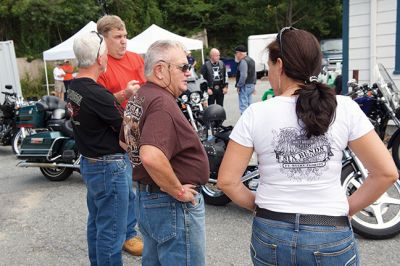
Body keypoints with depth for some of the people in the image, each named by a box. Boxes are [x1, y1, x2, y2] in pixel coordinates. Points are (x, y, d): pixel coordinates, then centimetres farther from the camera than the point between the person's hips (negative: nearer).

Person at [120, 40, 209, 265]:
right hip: (174, 205, -10)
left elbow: (125, 141, 22)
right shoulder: (163, 103, -23)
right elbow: (152, 157, -38)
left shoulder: (140, 97, 8)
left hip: (145, 197, 10)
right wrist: (178, 191, -23)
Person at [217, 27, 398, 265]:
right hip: (331, 237, 1)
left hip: (270, 235, 0)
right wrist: (347, 208, 5)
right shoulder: (345, 109, -8)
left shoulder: (255, 114, -10)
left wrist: (258, 204, 7)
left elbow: (227, 180, -8)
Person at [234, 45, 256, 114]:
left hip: (245, 86, -10)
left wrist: (238, 86, -15)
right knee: (249, 104, 15)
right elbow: (254, 74, 20)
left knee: (243, 106, -7)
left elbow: (243, 76, -24)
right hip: (251, 85, 10)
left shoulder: (243, 61, -15)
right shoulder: (251, 60, 16)